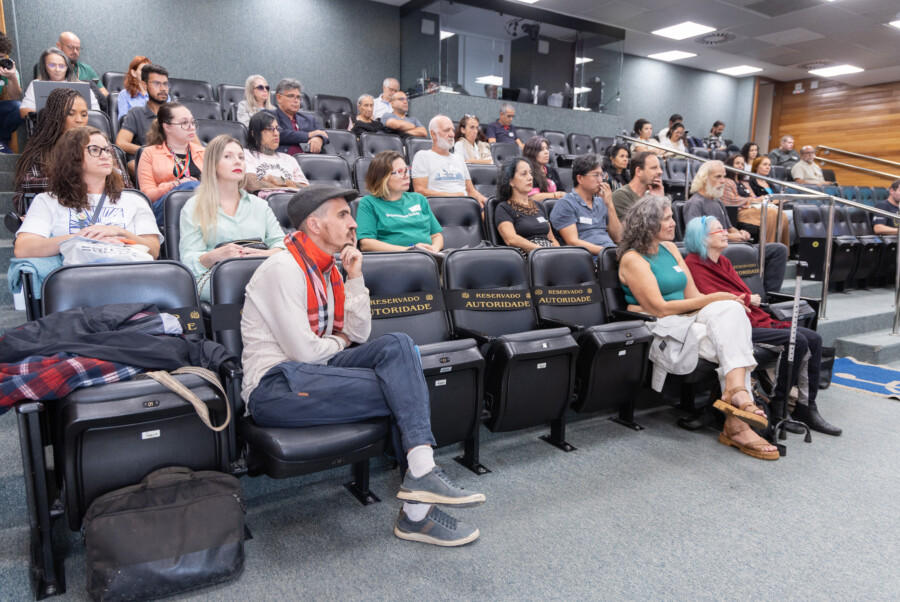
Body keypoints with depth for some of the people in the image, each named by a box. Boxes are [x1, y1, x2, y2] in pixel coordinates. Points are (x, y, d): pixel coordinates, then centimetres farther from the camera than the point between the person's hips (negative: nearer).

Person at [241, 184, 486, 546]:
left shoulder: (328, 269, 15)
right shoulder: (284, 268, -13)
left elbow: (359, 334, 12)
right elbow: (303, 350, -19)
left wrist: (355, 277, 3)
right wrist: (339, 343, 1)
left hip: (309, 373, 8)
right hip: (275, 388, -8)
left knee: (397, 345, -14)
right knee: (405, 392, -16)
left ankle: (421, 474, -22)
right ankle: (417, 511, -9)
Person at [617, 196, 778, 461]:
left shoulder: (669, 248, 17)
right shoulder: (633, 259, -7)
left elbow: (692, 295, 14)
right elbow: (660, 308, -15)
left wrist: (726, 303, -6)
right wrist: (711, 299, -13)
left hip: (684, 320, 7)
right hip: (657, 329, -7)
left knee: (731, 310, -22)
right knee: (731, 340, -24)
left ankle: (736, 392, -30)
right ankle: (736, 425, -25)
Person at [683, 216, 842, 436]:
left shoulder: (722, 261, 21)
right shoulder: (694, 264, -7)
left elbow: (744, 292, 15)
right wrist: (747, 299, -1)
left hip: (755, 318, 10)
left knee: (813, 339, -1)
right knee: (797, 341, -21)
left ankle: (806, 407, 3)